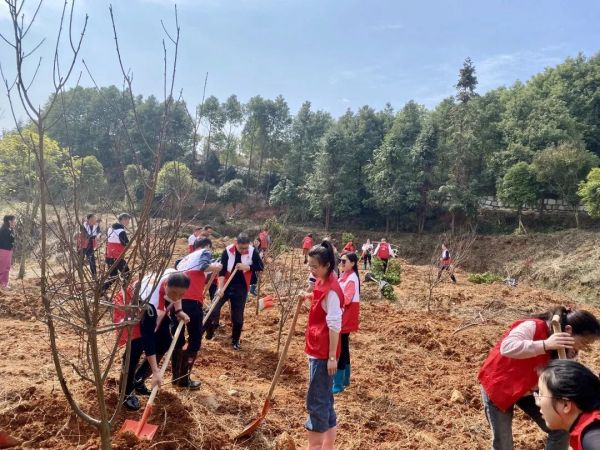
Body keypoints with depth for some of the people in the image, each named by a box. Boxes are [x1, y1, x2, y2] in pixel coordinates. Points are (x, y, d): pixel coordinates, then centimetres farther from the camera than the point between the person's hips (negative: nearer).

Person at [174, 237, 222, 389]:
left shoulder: (185, 258, 32)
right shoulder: (205, 252, 12)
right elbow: (204, 267, -7)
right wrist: (217, 267, 8)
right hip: (191, 300, -7)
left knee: (177, 339, 17)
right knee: (195, 339, 6)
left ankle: (176, 376, 25)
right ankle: (184, 379, 7)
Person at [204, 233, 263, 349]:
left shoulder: (252, 251, -9)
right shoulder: (227, 251, -13)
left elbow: (260, 266, -2)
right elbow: (221, 270, -16)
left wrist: (246, 267, -18)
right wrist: (220, 288, -25)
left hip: (241, 287, 1)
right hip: (226, 285, -1)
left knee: (238, 316, 7)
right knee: (214, 309, -12)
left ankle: (235, 340, 24)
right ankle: (208, 333, 9)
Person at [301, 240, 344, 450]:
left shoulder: (330, 290, -21)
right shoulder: (322, 283, 6)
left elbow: (334, 326, -22)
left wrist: (332, 357, -20)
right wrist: (309, 296, 8)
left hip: (323, 352, -10)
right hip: (317, 349, 10)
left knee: (316, 400, 1)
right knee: (324, 397, 18)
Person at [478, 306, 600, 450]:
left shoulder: (563, 348, -4)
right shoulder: (533, 327, -29)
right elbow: (506, 348, -46)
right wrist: (545, 344, -50)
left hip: (527, 390, 7)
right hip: (497, 386, -7)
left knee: (561, 430, 5)